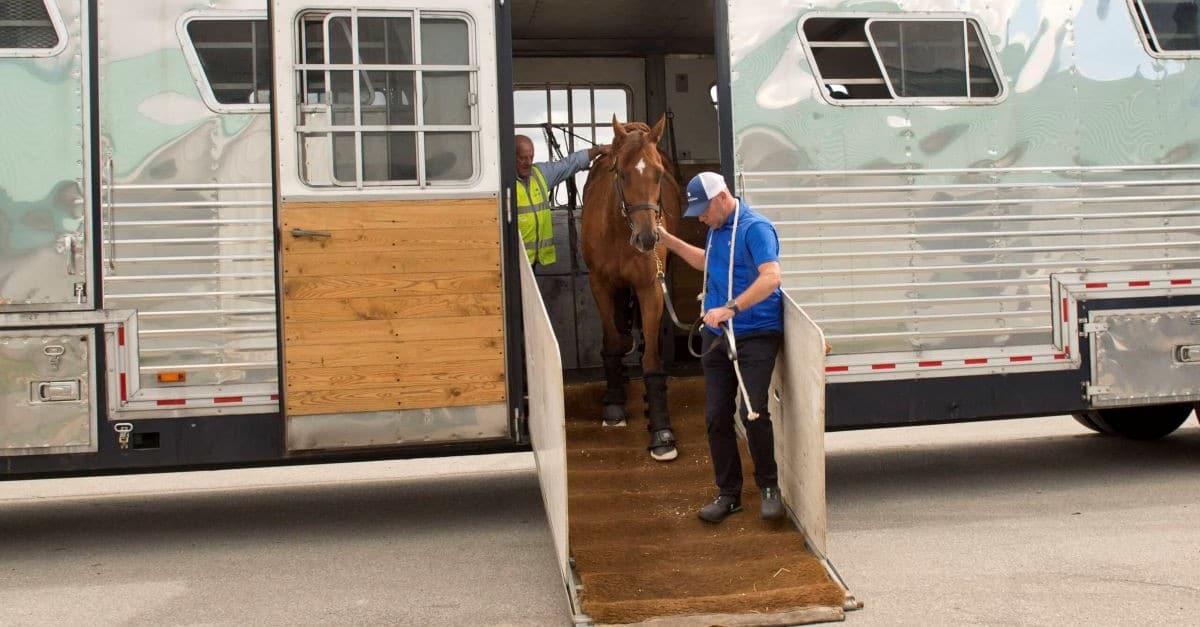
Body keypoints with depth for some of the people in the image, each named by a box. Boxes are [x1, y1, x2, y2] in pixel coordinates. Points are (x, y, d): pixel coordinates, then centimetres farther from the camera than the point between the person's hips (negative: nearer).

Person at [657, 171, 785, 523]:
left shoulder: (755, 228, -13)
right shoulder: (716, 229, 14)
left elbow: (771, 277, -27)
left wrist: (731, 308, -35)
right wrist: (667, 239, 26)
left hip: (756, 334, -8)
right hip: (717, 336, 8)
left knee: (753, 412, -13)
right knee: (716, 418, 5)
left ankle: (769, 487, 8)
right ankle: (728, 493, 17)